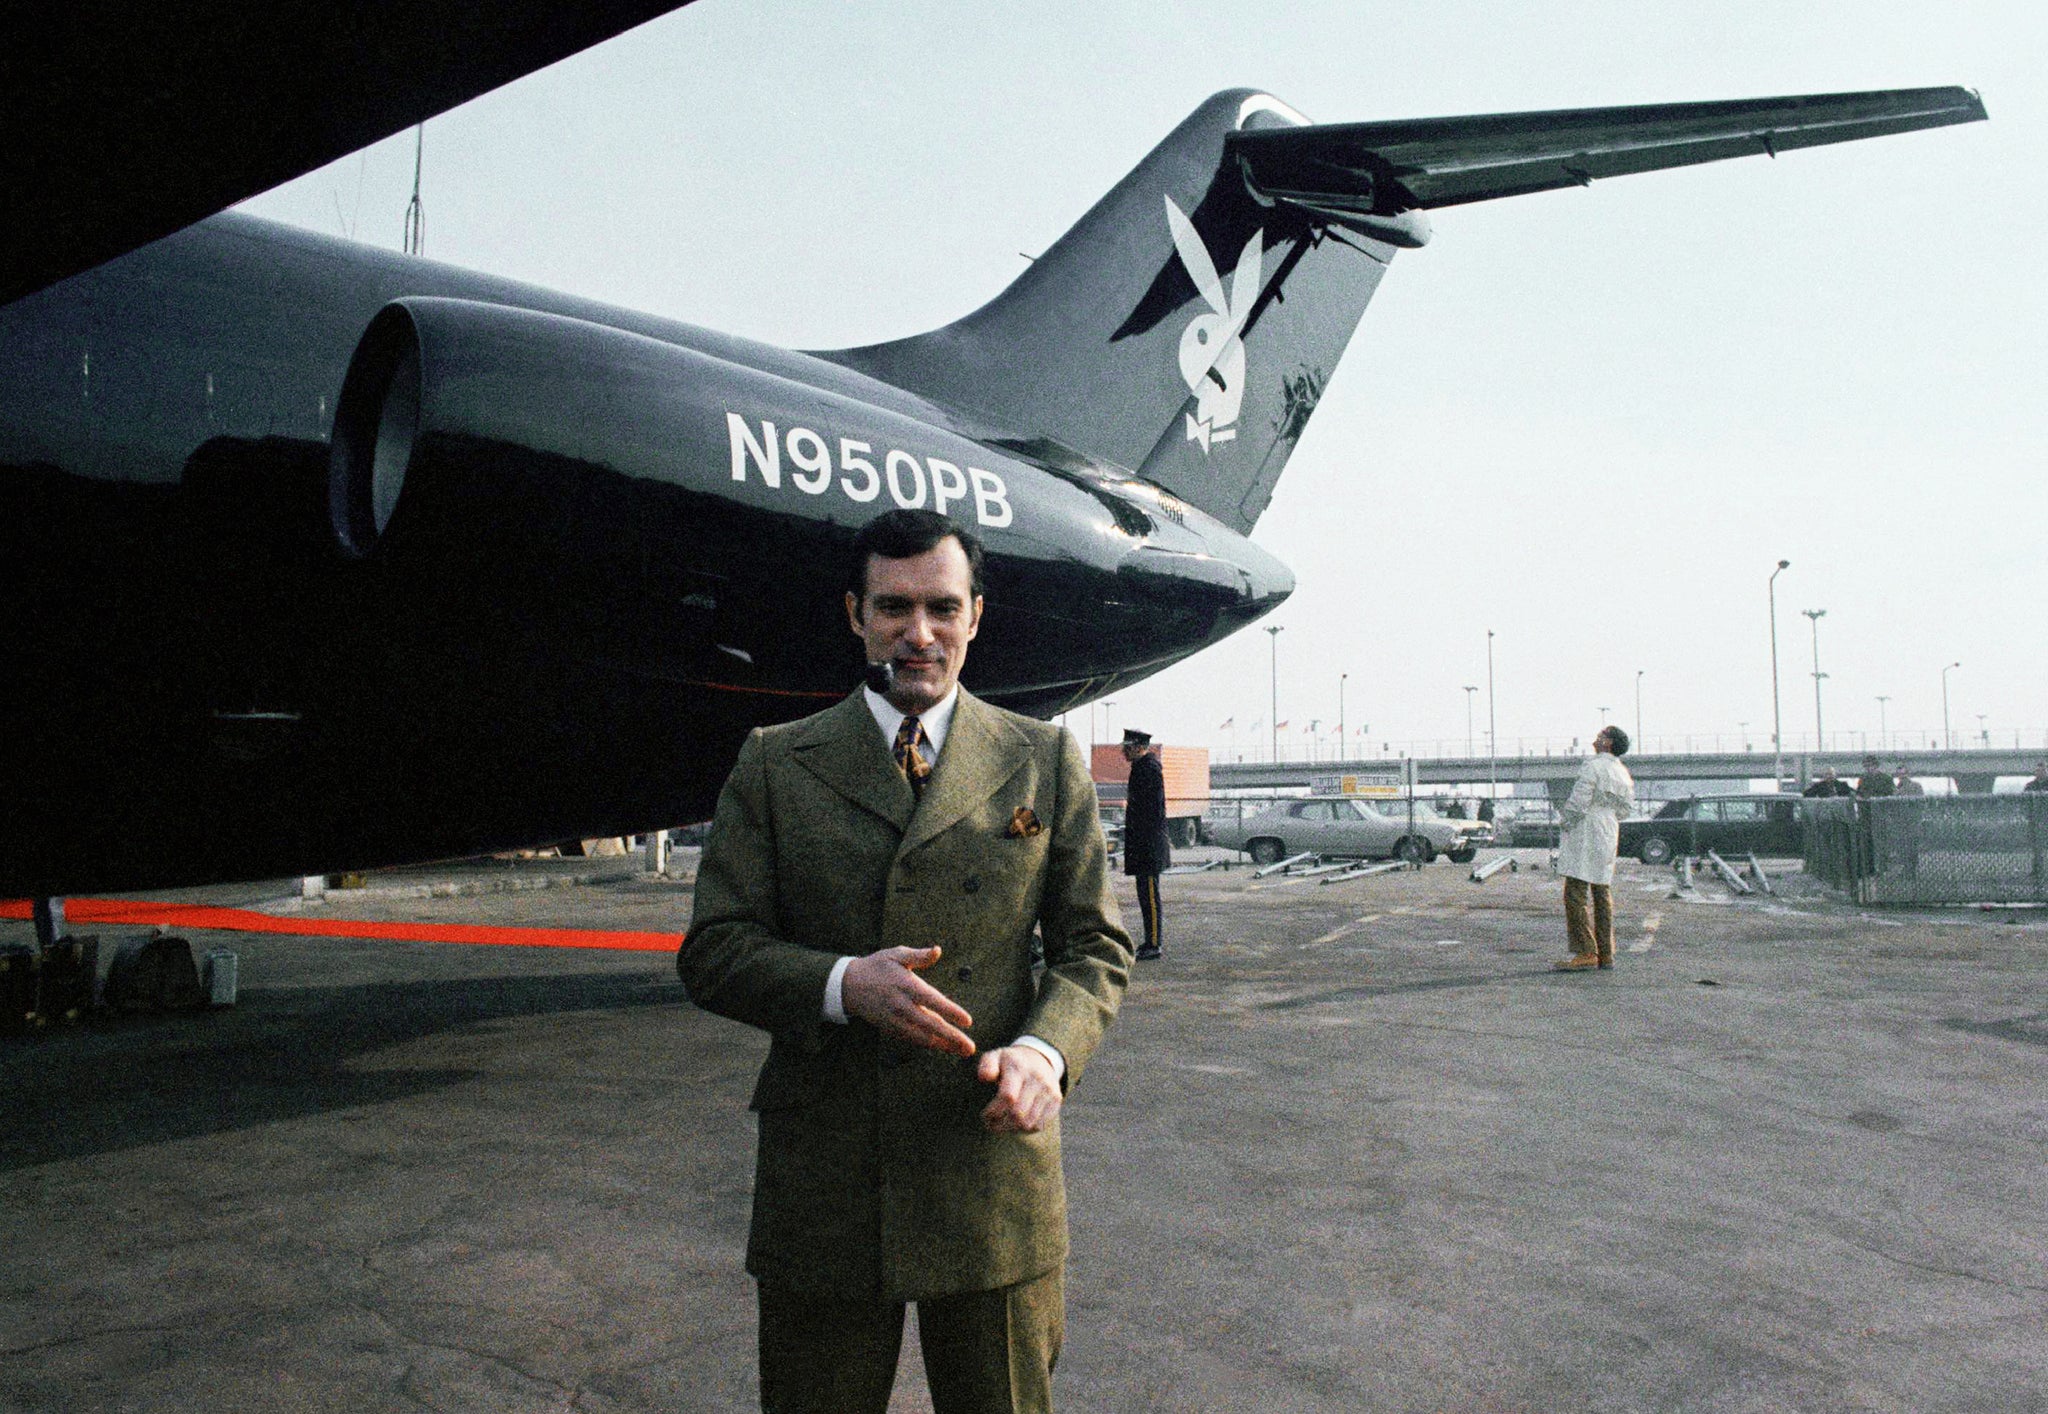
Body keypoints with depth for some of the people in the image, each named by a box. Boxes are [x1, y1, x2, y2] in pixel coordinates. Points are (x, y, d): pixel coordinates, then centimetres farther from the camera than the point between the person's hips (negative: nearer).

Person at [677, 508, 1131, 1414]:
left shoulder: (1046, 763, 5)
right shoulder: (773, 767, 3)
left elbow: (1096, 946, 6)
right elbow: (713, 951, 0)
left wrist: (1047, 1050, -15)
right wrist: (842, 985, -19)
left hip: (995, 1170, 1)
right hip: (821, 1186, 0)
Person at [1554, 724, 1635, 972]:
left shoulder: (1592, 767, -12)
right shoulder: (1623, 773, 14)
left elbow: (1579, 801, -17)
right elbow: (1627, 805, 19)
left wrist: (1566, 819, -3)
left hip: (1585, 834, -9)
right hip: (1609, 833, 9)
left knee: (1576, 892, -9)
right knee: (1602, 892, 12)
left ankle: (1585, 952, -12)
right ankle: (1605, 953, 15)